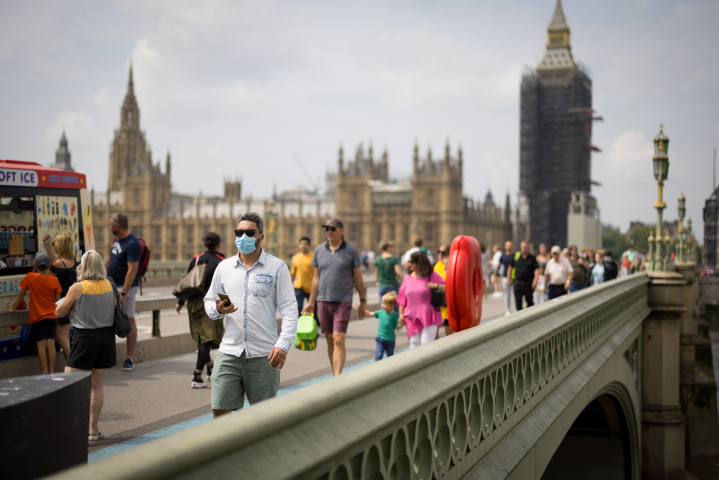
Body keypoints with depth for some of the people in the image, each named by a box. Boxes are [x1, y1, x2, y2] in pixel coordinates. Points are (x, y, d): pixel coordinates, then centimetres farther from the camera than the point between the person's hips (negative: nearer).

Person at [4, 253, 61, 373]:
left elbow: (21, 293, 2)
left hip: (36, 317, -1)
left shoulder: (30, 277, -6)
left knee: (41, 344, -2)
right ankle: (51, 371, 0)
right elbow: (58, 300, 0)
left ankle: (45, 372, -6)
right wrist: (58, 318, 12)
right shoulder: (54, 280, -4)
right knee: (51, 343, 1)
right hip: (51, 316, 1)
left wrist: (13, 308, 13)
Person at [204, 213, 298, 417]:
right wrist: (218, 309, -7)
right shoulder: (224, 267, 11)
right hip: (229, 353, 2)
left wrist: (283, 345, -16)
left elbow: (289, 310, -3)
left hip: (263, 354, -2)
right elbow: (209, 301, 19)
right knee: (220, 411, -4)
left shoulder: (277, 267, 2)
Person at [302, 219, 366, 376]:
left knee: (338, 339, -12)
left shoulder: (351, 250, -1)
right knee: (330, 340, 7)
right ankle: (336, 377, 17)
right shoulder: (319, 250, 6)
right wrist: (311, 302, 11)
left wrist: (362, 302, 3)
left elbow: (358, 278, 3)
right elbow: (316, 277, 12)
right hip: (323, 301, 3)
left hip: (343, 302, -3)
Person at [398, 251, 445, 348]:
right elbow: (402, 299, 12)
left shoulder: (433, 276, 0)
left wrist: (435, 285, -15)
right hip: (412, 318, 3)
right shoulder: (408, 278, 10)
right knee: (414, 345, 4)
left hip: (429, 318, -3)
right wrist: (401, 314, 6)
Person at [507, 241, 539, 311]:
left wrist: (535, 281, -18)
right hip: (517, 283, 1)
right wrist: (509, 279, 9)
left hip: (529, 284, -1)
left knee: (530, 302, 8)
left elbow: (537, 270, -4)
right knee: (518, 302, -2)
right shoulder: (516, 257, 6)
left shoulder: (532, 258, 2)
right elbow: (510, 267, 13)